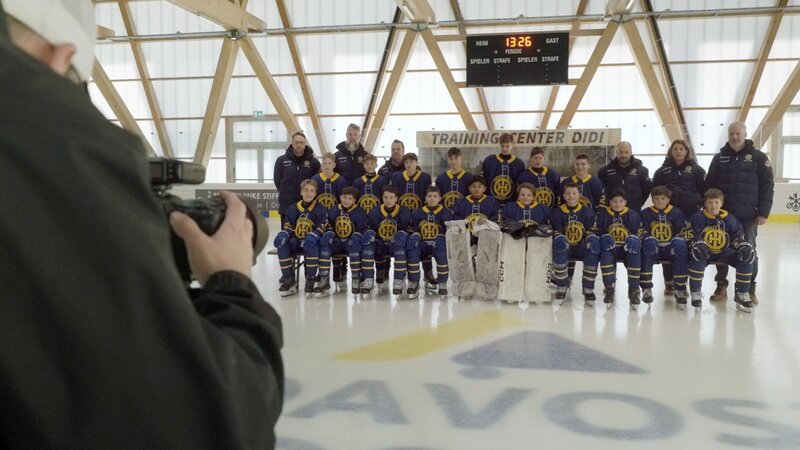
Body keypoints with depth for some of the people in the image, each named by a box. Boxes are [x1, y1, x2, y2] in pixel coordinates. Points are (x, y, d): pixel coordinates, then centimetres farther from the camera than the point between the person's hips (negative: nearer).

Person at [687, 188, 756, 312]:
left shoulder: (729, 219, 2)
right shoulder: (698, 218, -5)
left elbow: (738, 236, 7)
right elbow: (692, 236, -7)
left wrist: (742, 243, -16)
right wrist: (698, 243, -29)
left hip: (724, 252, 3)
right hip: (704, 253, -3)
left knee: (748, 254, -19)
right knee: (696, 253, -38)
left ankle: (742, 293, -7)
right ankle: (695, 292, -24)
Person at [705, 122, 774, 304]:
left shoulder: (758, 157, 1)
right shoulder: (719, 158, 8)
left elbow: (767, 186, -1)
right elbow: (709, 186, 8)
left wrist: (763, 212, -8)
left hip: (748, 215, -2)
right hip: (723, 214, 2)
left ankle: (750, 289, 13)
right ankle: (721, 286, 16)